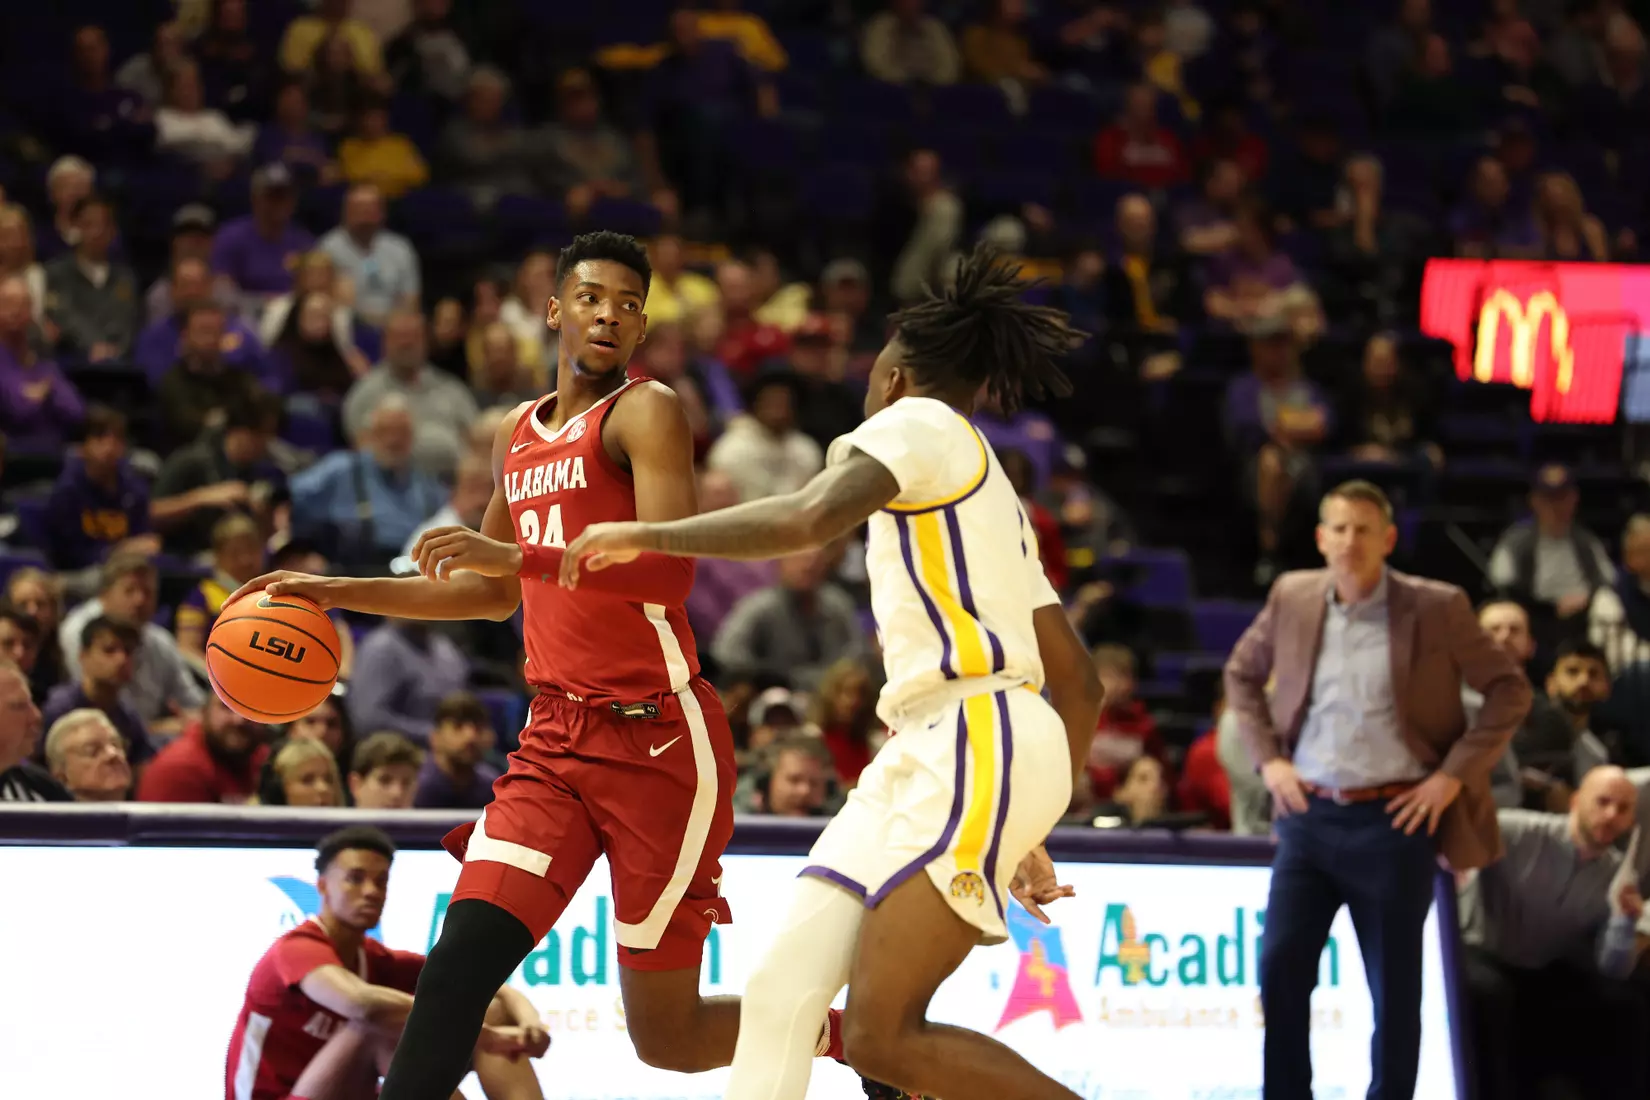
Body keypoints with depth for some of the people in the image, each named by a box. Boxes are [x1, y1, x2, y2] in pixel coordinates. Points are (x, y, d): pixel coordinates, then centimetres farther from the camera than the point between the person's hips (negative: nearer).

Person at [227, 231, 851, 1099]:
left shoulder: (645, 412, -7)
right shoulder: (516, 437, 16)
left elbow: (669, 571, -22)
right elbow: (495, 595, 29)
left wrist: (519, 555, -31)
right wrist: (339, 593, 23)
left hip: (659, 741, -6)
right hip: (557, 737, 6)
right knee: (466, 949, -14)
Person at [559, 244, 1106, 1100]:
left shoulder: (917, 422, 1)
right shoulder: (984, 490, 28)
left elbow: (807, 520, -20)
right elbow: (1078, 679, 26)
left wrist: (646, 536, -12)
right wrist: (1028, 833, 29)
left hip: (979, 741, -9)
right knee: (782, 991, 0)